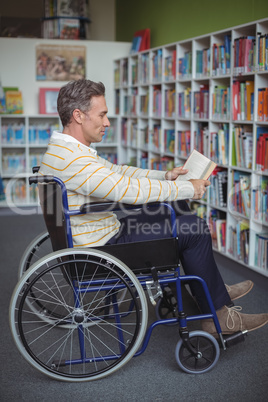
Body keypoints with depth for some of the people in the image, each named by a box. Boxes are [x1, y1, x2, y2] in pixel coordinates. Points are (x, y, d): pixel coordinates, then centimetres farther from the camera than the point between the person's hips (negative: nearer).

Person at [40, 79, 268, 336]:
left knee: (177, 208, 16)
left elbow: (117, 171, 15)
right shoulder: (70, 159, -27)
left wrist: (164, 177, 7)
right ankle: (218, 316, 5)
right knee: (194, 229, -8)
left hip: (97, 237, 11)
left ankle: (214, 288, 24)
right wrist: (187, 188, -19)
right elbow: (128, 190, -30)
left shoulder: (65, 149, 9)